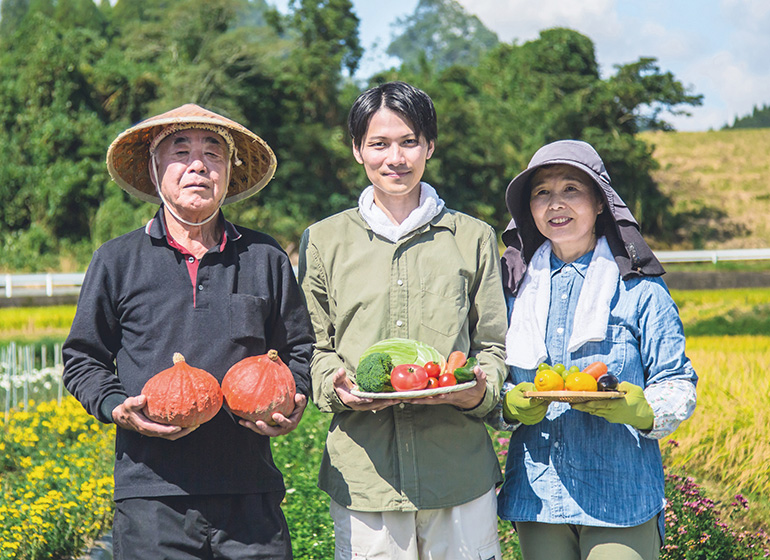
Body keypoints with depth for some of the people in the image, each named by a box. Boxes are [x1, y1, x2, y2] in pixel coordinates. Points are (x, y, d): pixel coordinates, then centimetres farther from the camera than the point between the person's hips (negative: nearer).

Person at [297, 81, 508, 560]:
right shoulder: (325, 241, 10)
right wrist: (337, 386, -9)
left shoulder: (473, 238, 11)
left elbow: (493, 346, 12)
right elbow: (315, 348, 13)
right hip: (364, 468, 0)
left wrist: (478, 391, -10)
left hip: (459, 464, 0)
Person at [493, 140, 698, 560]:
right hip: (537, 493, 3)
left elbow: (677, 387, 1)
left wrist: (641, 411, -20)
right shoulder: (516, 287, 11)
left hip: (619, 494, -3)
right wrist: (512, 407, -9)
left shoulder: (638, 288, 1)